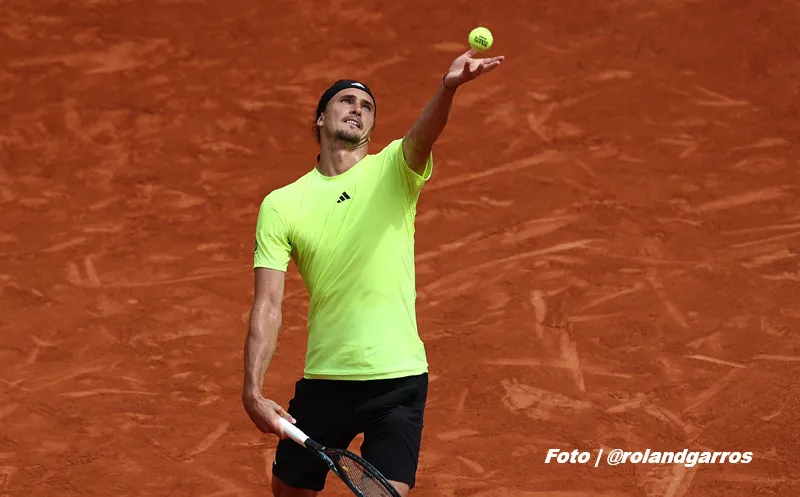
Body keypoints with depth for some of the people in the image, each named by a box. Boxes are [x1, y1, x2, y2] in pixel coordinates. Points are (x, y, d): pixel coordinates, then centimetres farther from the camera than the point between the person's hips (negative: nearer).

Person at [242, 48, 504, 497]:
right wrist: (253, 391, -12)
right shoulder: (280, 205, 3)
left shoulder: (394, 169, 1)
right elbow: (268, 306, -1)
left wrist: (448, 89, -46)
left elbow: (424, 135, -23)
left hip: (399, 379, -2)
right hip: (324, 380, 2)